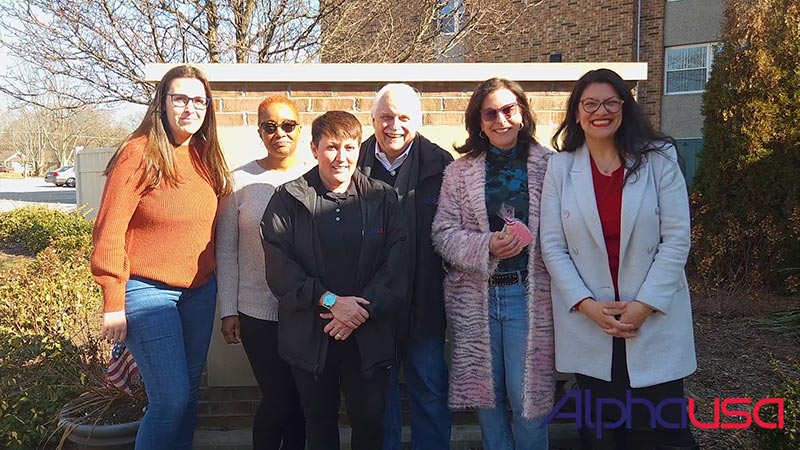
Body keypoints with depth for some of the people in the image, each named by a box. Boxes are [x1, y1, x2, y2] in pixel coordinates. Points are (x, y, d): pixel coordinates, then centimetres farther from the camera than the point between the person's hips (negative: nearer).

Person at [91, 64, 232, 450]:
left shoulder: (205, 156, 7)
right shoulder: (139, 154, -12)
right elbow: (109, 231, -12)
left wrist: (212, 282, 10)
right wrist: (114, 303, -13)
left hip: (199, 291, 6)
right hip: (149, 291, -6)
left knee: (189, 392, 14)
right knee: (171, 399, -5)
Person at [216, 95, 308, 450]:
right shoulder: (240, 181, -3)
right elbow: (226, 250, 0)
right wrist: (228, 311, -2)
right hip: (258, 312, -2)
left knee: (301, 398, 14)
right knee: (276, 398, 4)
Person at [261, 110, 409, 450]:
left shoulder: (383, 198, 2)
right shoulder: (288, 199, 0)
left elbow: (396, 265, -3)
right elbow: (278, 267, -8)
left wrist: (361, 311, -14)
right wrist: (329, 300, -17)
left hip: (369, 334, 0)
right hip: (310, 334, 0)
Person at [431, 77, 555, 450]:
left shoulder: (549, 166, 1)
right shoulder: (460, 171, 4)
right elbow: (443, 234, -1)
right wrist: (487, 246, -16)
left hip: (530, 294, -1)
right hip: (475, 296, 2)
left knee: (528, 396, 3)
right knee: (485, 393, 13)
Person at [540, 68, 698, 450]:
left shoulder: (658, 158, -1)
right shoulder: (560, 167, 2)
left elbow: (676, 239, -5)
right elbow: (553, 246, -1)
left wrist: (644, 305, -11)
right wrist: (587, 305, -10)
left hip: (655, 321, -1)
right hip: (588, 323, 1)